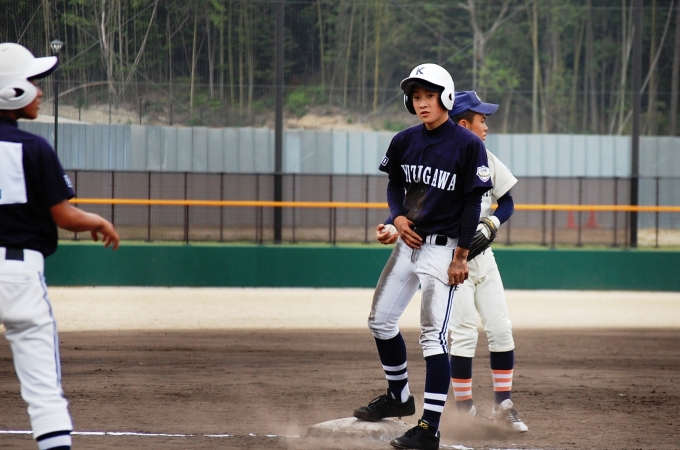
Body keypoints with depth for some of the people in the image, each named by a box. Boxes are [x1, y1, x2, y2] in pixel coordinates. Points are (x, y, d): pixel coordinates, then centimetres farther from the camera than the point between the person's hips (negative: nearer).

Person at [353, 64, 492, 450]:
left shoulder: (467, 144, -13)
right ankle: (399, 397, 36)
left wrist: (461, 256, -15)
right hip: (408, 241, 7)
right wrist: (398, 216, -1)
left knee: (434, 334, -12)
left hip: (443, 247, -7)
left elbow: (472, 203, -12)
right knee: (381, 320, 15)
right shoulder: (405, 142, 4)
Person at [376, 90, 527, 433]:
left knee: (501, 330, 3)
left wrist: (490, 225, -8)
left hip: (482, 254, 6)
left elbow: (507, 202, 12)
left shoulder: (487, 161, 6)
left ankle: (503, 404, 14)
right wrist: (392, 227, -32)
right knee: (464, 334, -9)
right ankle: (464, 411, -1)